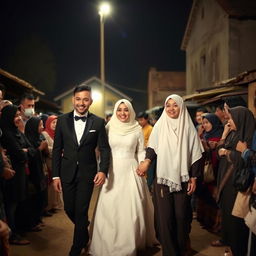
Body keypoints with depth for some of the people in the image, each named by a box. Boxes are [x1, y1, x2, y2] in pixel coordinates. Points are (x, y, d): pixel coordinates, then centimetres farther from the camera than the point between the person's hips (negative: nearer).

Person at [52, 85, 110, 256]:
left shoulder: (98, 122, -3)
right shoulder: (63, 120, 0)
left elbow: (104, 148, -2)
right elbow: (57, 149, 2)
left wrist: (103, 170, -17)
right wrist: (56, 175, -1)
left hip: (87, 173, -2)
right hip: (67, 172, 2)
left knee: (81, 211, 0)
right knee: (69, 209, 12)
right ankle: (84, 233, 42)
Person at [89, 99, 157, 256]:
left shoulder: (137, 129, 3)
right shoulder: (109, 128, 3)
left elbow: (141, 152, 7)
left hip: (131, 172, 0)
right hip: (112, 172, 1)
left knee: (131, 209, 1)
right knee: (110, 209, 1)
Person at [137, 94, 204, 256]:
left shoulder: (188, 127, 2)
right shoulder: (160, 125, 3)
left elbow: (195, 155, 3)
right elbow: (153, 147, 5)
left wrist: (193, 178, -1)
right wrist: (147, 161, -15)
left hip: (183, 178, 0)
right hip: (163, 178, 0)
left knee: (181, 215, 4)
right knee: (165, 216, 0)